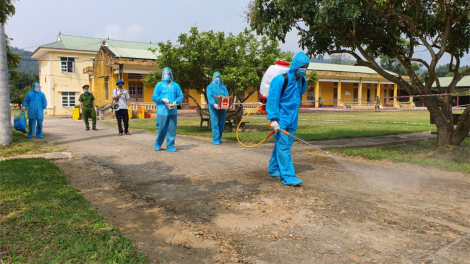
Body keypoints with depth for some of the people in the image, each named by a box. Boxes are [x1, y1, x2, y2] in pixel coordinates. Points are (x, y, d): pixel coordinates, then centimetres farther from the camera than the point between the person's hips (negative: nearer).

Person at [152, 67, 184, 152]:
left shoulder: (175, 85, 12)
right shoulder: (159, 85, 7)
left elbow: (180, 96, 11)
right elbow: (154, 97, 4)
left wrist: (176, 102, -7)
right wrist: (162, 99, -12)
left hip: (173, 111, 2)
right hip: (162, 111, -2)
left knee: (172, 129, 2)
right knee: (161, 129, 0)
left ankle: (170, 146, 12)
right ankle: (157, 144, 22)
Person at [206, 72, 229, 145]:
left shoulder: (223, 87, 17)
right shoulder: (210, 87, 6)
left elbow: (227, 96, 7)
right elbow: (209, 97, -8)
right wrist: (214, 104, -26)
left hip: (222, 108, 4)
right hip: (213, 108, -4)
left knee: (222, 124, 6)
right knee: (215, 124, -7)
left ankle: (219, 138, 21)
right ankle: (215, 140, -5)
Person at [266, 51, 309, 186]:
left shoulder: (302, 81, 8)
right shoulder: (280, 80, -14)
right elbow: (272, 100, -17)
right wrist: (273, 119, -22)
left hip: (292, 120, 7)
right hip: (281, 120, -7)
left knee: (282, 146, 13)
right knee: (283, 147, -7)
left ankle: (274, 170, 27)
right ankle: (288, 176, -5)